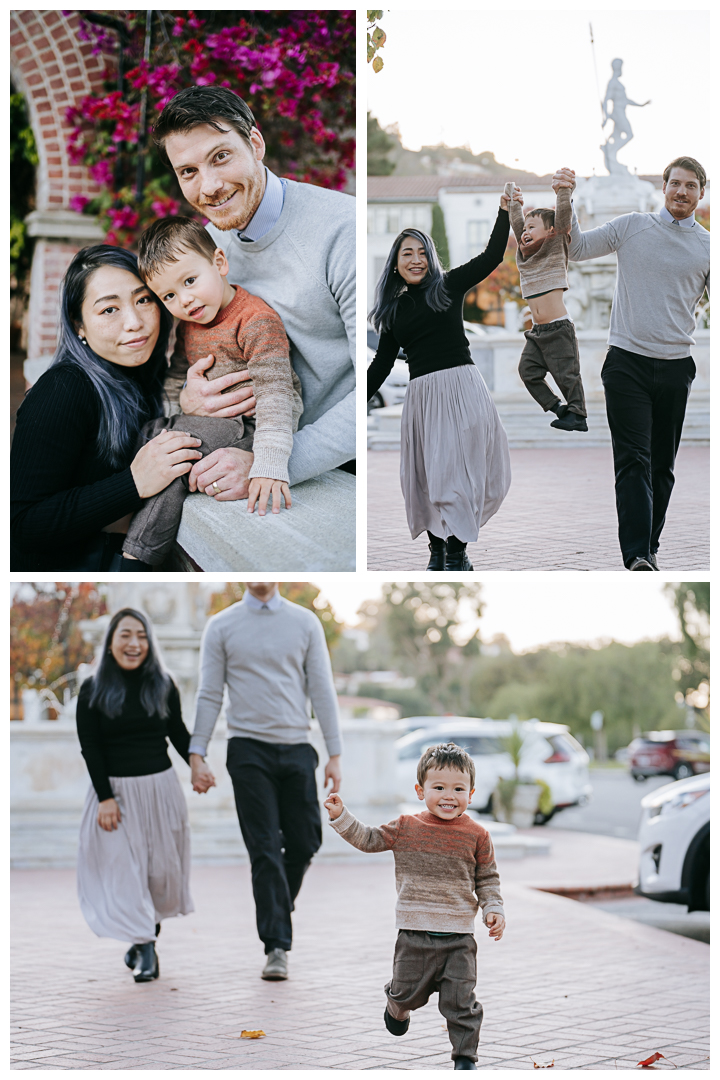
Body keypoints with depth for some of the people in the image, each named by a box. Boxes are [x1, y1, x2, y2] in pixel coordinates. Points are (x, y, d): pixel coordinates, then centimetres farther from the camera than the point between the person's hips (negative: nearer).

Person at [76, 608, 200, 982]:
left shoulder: (163, 685, 2)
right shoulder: (93, 690, -4)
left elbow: (178, 733, 11)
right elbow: (90, 748, -5)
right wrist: (105, 797, -12)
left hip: (161, 787, 2)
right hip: (117, 790, -2)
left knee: (161, 867, 5)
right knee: (125, 869, -4)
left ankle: (145, 935, 20)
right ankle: (143, 947, -1)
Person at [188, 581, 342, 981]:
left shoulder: (305, 622, 7)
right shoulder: (221, 626, 4)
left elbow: (322, 689, 5)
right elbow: (209, 695, 4)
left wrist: (335, 754, 1)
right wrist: (196, 754, -4)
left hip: (297, 747, 2)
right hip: (248, 748, -2)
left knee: (304, 843, 6)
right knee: (265, 850, -5)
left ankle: (278, 906, 35)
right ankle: (277, 946, -3)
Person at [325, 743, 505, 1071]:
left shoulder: (476, 835, 0)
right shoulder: (406, 828, 1)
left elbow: (487, 879, 9)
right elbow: (368, 839, 13)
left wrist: (493, 910, -3)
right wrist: (340, 816, 5)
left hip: (459, 936, -1)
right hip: (415, 933, 1)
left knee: (460, 1000, -2)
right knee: (407, 991, 10)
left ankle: (465, 1056, 12)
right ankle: (398, 1006, 45)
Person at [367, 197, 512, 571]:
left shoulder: (448, 286, 8)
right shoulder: (395, 309, 14)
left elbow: (491, 257, -1)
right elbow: (382, 364, 16)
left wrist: (504, 213, -11)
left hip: (462, 387, -3)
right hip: (422, 394, 3)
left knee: (457, 468, -7)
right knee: (426, 474, 1)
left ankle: (457, 551, -8)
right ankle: (437, 548, 9)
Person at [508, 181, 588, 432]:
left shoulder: (557, 246, -1)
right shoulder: (524, 252, 14)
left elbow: (563, 216, -11)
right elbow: (516, 223, 23)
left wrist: (563, 189, -15)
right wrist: (514, 201, 24)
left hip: (558, 328, -7)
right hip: (537, 331, 7)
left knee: (566, 373, -4)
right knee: (528, 370, 0)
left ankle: (577, 414, 7)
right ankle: (557, 407, 9)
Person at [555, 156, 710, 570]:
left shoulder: (708, 247, 8)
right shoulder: (631, 227, 5)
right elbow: (577, 248, 5)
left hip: (676, 367, 2)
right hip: (628, 361, -2)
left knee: (663, 465, 7)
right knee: (633, 460, -12)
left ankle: (649, 547, 18)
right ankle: (637, 555, -20)